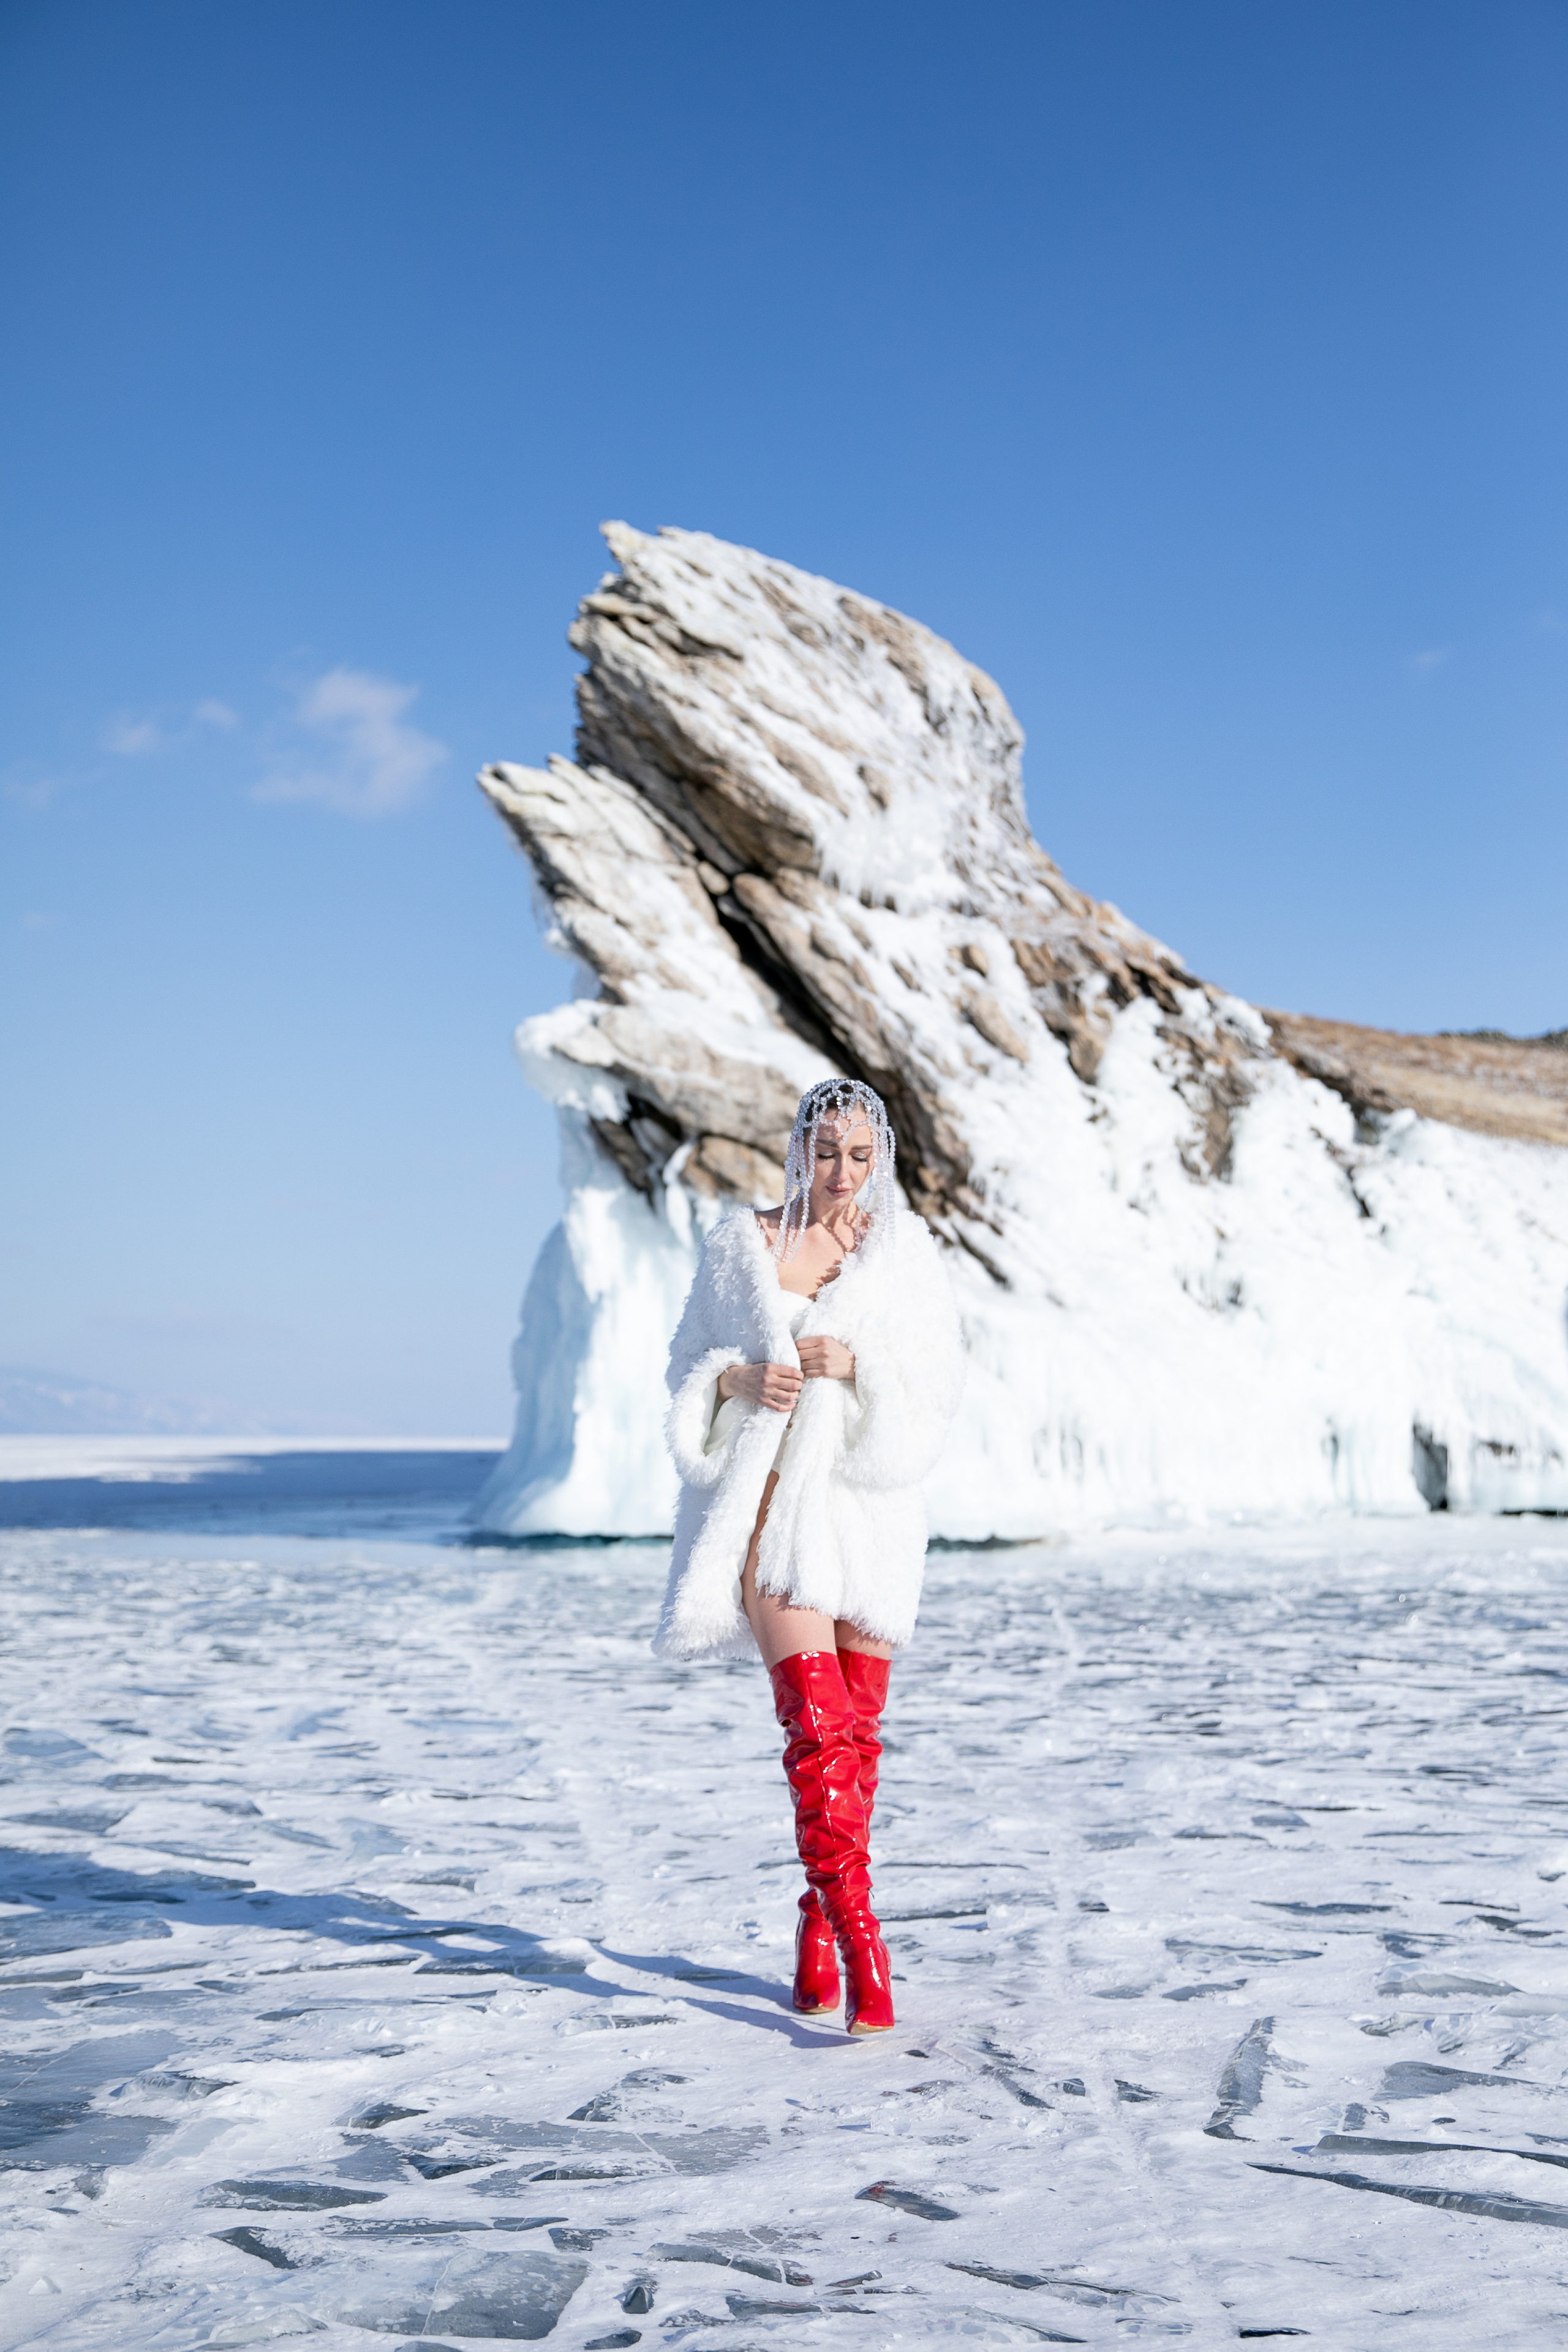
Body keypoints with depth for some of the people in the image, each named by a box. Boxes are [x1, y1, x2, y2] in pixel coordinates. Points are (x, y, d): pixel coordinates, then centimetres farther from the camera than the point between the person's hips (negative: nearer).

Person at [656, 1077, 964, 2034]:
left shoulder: (903, 1248, 7)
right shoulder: (741, 1242, 7)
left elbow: (942, 1381, 3)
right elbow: (691, 1362, 11)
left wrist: (858, 1365, -14)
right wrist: (741, 1379, -10)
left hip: (869, 1500, 2)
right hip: (772, 1498, -1)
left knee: (856, 1729, 5)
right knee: (817, 1721, -14)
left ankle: (821, 1921, 22)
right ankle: (860, 1935, -15)